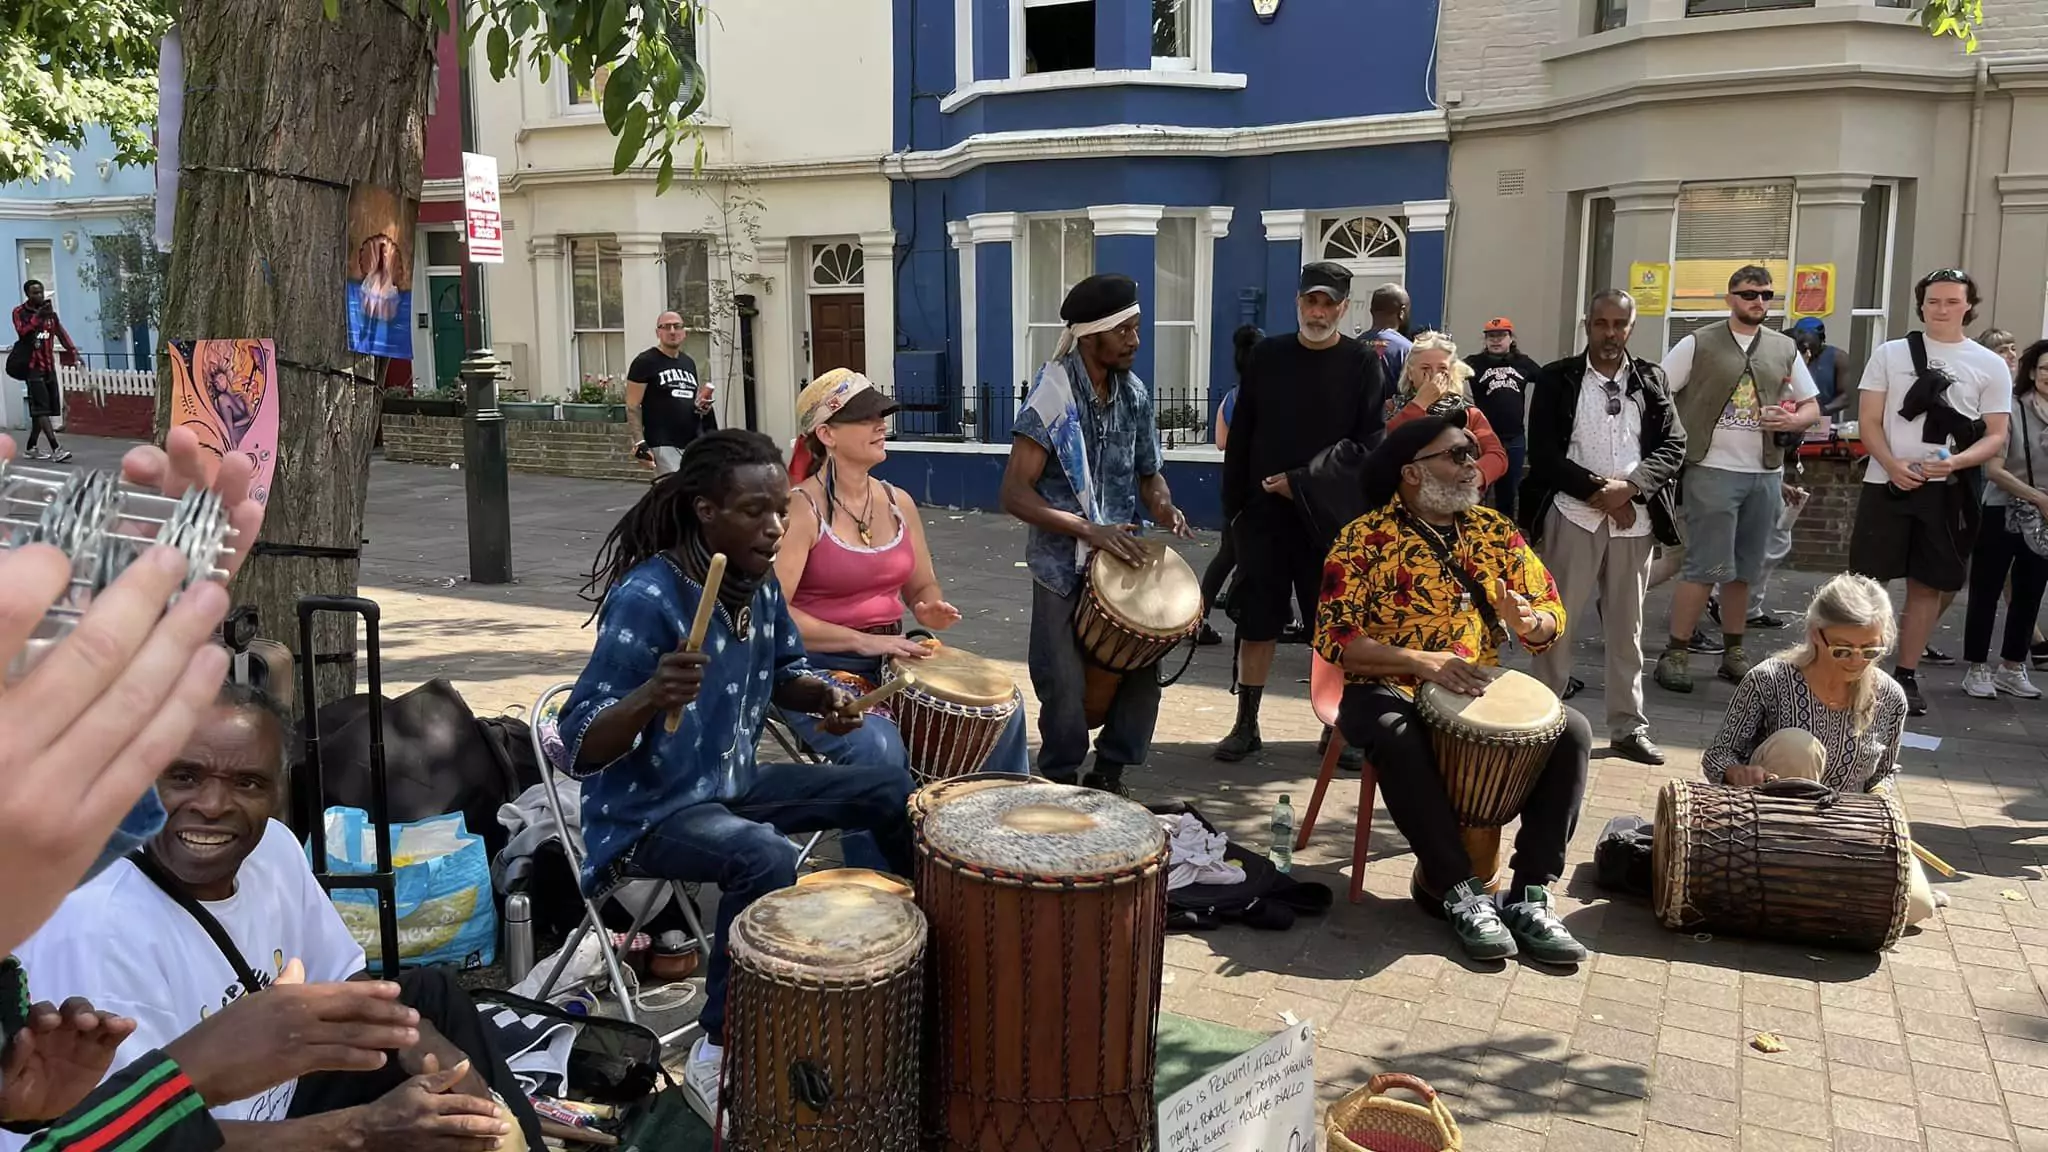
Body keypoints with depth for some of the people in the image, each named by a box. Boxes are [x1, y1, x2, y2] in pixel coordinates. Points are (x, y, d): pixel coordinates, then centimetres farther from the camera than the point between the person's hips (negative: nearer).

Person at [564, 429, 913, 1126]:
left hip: (733, 784, 8)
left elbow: (783, 673, 17)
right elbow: (581, 747, -27)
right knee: (766, 859, -36)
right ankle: (717, 1056, -17)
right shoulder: (646, 599, -25)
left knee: (893, 793, 6)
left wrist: (821, 697, -5)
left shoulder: (762, 583, -2)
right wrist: (652, 695, -45)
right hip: (648, 813, -8)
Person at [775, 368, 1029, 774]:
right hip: (818, 668, -7)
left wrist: (932, 611, -7)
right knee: (879, 746, -32)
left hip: (891, 659, 7)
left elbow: (923, 587, 18)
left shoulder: (899, 503, 7)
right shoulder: (801, 509, -14)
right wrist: (861, 640, -26)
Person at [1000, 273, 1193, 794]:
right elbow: (1015, 493, -17)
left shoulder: (1135, 394, 4)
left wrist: (1163, 505, -7)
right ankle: (1060, 790, 21)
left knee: (1142, 678, 4)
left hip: (1123, 560, 5)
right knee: (1066, 692, -3)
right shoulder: (1053, 397, -14)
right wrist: (1089, 530, -23)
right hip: (1064, 569, -5)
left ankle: (1108, 779, 26)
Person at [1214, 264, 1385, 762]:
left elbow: (1368, 442, -5)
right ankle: (1246, 724, 13)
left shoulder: (1361, 362, 1)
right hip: (1264, 511, 2)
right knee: (1257, 621, 5)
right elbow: (1241, 438, 8)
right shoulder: (1267, 356, 7)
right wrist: (1232, 505, 4)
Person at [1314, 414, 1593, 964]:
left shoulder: (1495, 530, 9)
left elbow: (1552, 613, 7)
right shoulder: (1364, 538, -6)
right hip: (1388, 689, -4)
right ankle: (1461, 892, -27)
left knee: (1572, 731, -18)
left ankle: (1531, 895, -16)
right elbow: (1335, 637, -14)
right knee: (1395, 736, -38)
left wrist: (1528, 621, -18)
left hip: (1479, 689, 5)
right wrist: (1420, 661, -26)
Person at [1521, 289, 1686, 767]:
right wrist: (1598, 490, -13)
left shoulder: (1651, 380, 9)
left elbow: (1673, 446, 4)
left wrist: (1628, 488, -12)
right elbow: (1543, 452, -5)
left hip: (1634, 521, 3)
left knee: (1626, 628, 10)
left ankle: (1629, 726, 17)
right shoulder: (1556, 379, 2)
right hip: (1572, 516, -2)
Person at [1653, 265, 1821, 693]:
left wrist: (1793, 421, -5)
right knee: (1706, 567, -8)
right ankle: (1674, 653, 0)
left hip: (1766, 474, 5)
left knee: (1743, 570, 11)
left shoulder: (1784, 349, 12)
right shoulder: (1699, 344, -1)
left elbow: (1813, 407, 17)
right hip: (1712, 470, -5)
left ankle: (1733, 651, 22)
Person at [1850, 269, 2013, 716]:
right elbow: (1868, 421, 2)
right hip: (1886, 484, -1)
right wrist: (1892, 464, -15)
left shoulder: (1990, 366, 5)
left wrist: (1955, 462, -17)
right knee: (1866, 579, -1)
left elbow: (1996, 437, 3)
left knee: (1927, 586, 6)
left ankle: (1906, 675, 16)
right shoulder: (1890, 353, 5)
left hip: (1947, 491, 1)